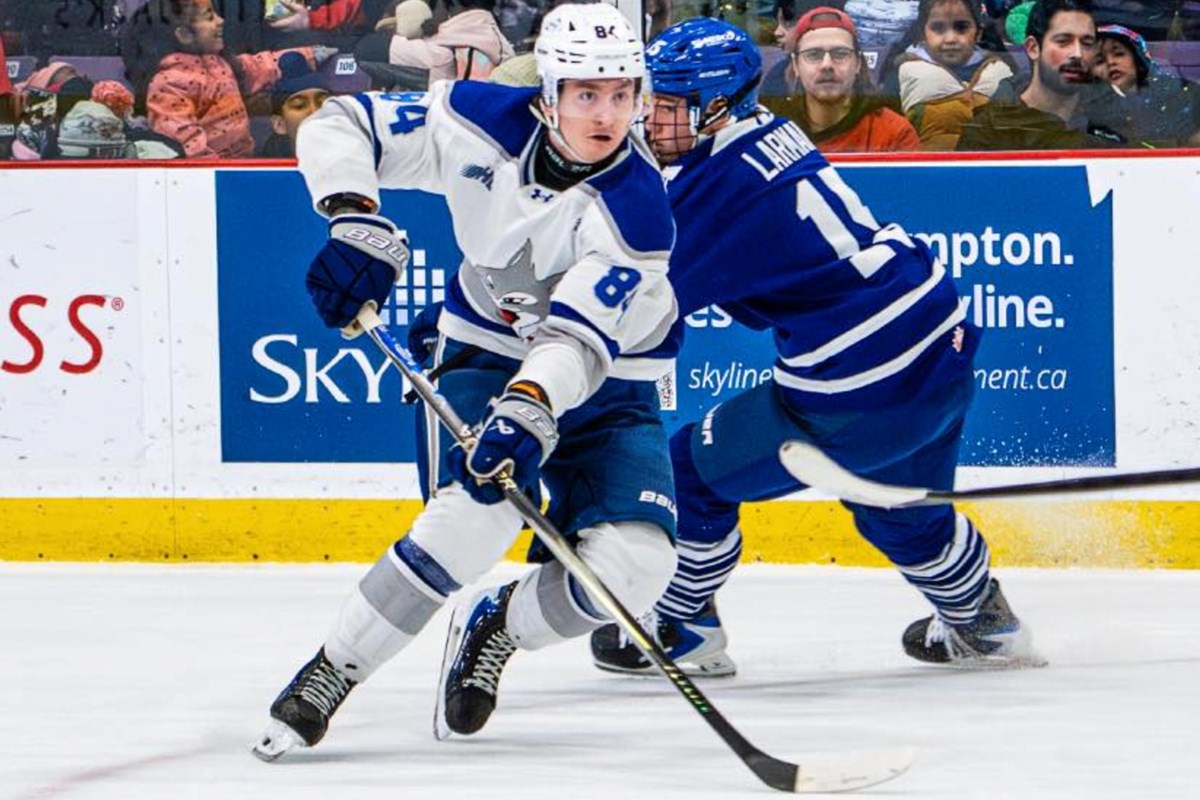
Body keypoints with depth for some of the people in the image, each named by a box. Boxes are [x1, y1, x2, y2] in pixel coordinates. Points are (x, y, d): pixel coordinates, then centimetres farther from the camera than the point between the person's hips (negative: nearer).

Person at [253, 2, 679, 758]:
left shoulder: (638, 204, -25)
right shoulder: (482, 123, -16)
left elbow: (580, 335, -36)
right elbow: (338, 126, -9)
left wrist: (531, 410, -53)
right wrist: (356, 224, -26)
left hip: (605, 386, 0)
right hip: (486, 357, 0)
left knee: (634, 565, -22)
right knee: (480, 510, -31)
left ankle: (494, 630, 8)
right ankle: (331, 672, -19)